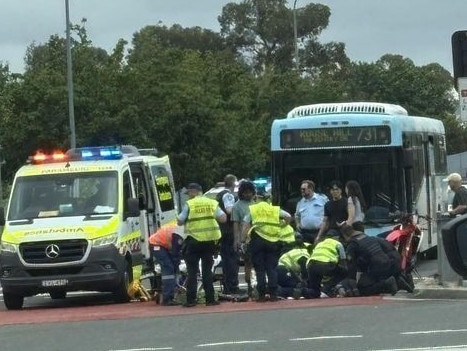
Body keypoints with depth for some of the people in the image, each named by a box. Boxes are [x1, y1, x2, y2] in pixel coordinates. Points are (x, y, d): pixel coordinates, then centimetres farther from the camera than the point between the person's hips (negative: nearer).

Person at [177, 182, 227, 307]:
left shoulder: (189, 204, -4)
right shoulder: (212, 203, 6)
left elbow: (180, 222, -5)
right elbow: (223, 218, 2)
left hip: (194, 241, -3)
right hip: (210, 240, 3)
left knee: (192, 271, 2)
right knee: (207, 271, 10)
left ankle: (191, 300, -2)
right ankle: (210, 299, 6)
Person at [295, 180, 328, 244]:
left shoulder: (322, 199, 0)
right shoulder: (300, 202, 14)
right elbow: (297, 215, 29)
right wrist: (297, 224, 11)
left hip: (319, 232, -4)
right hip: (304, 233, 4)